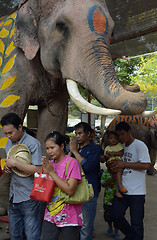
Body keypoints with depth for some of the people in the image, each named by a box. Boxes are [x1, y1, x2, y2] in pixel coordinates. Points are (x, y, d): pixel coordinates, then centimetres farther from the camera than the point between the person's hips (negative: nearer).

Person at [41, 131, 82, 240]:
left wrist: (51, 172, -18)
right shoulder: (50, 163, 7)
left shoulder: (72, 162, -12)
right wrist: (45, 171, -8)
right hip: (51, 215, 5)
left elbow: (70, 190, -21)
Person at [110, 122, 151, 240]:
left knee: (136, 223, 0)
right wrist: (114, 167, 3)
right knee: (116, 216, 10)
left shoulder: (140, 145, -8)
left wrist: (125, 164, -17)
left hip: (136, 191, -7)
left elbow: (146, 165, -18)